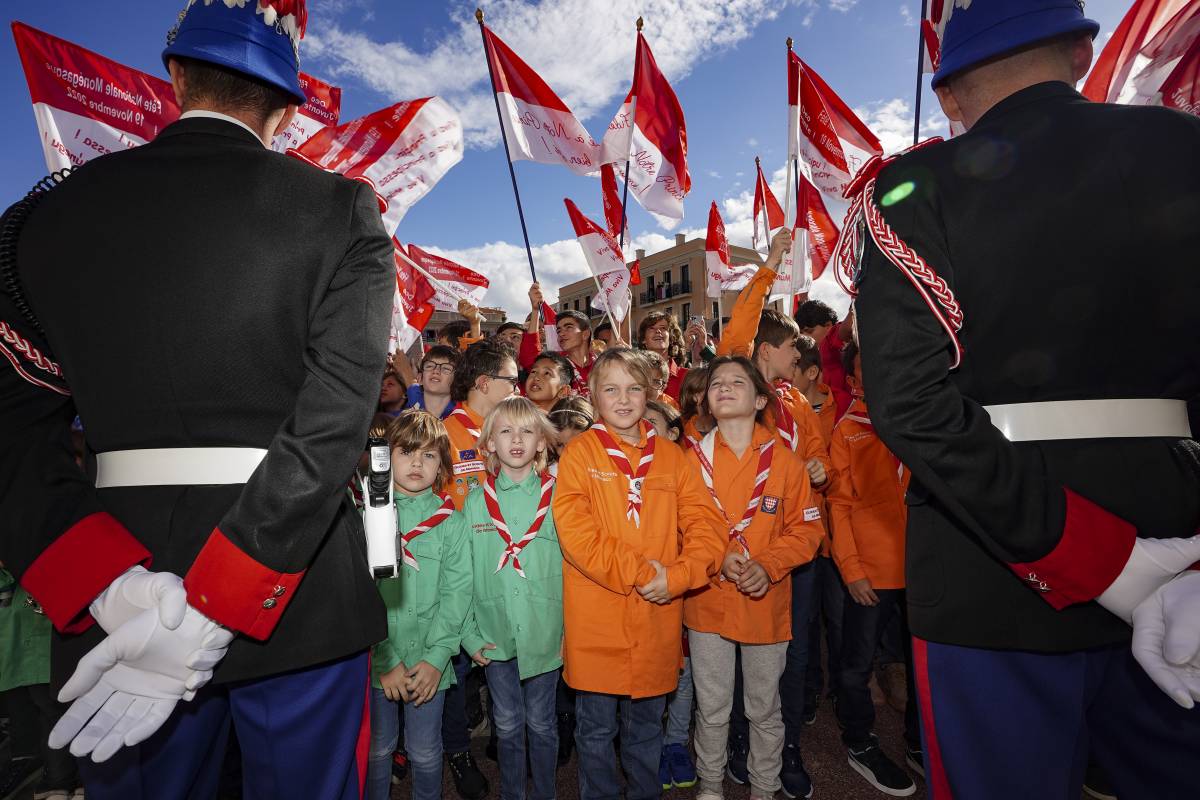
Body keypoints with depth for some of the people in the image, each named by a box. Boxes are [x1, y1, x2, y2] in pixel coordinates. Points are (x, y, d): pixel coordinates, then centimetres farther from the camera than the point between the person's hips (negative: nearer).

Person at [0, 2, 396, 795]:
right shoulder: (339, 210, -6)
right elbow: (333, 424, -17)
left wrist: (113, 589, -10)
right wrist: (214, 608, -16)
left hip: (121, 582, 3)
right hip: (299, 589, -2)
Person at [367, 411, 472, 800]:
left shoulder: (452, 522, -1)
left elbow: (456, 593, -5)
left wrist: (436, 657, -13)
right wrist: (385, 659, -14)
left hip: (429, 663, 1)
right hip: (376, 661, 0)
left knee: (425, 754, 13)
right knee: (377, 750, 15)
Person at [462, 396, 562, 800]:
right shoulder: (476, 502, -2)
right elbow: (463, 573, 1)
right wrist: (469, 634, -2)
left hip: (546, 634, -1)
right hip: (495, 636, 1)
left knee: (541, 723, 16)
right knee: (507, 725, 18)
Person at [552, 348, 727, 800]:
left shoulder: (670, 456, 5)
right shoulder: (579, 453, -5)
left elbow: (706, 523, -1)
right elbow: (574, 531, -16)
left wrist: (678, 576, -16)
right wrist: (639, 572, -18)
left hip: (657, 620, 3)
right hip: (596, 621, -2)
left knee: (647, 726, 21)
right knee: (596, 730, 15)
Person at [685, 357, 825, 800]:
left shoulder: (785, 461, -5)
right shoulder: (693, 460, -5)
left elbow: (807, 529, -2)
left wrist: (768, 566, -16)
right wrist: (717, 558, -17)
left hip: (767, 603, 0)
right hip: (708, 602, 0)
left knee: (765, 710, 18)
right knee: (712, 709, 16)